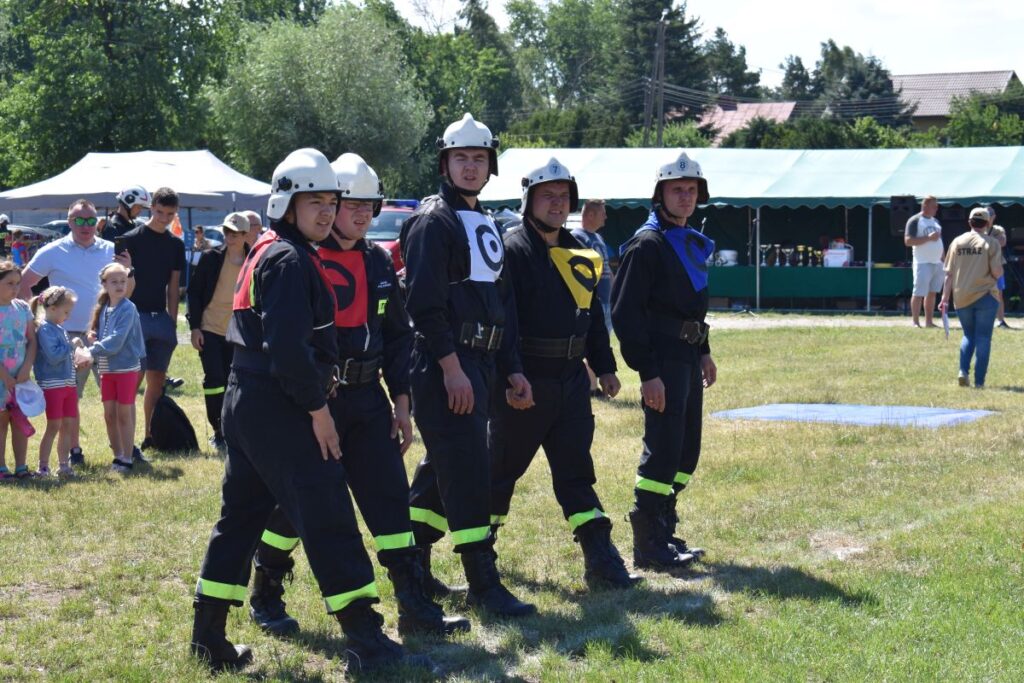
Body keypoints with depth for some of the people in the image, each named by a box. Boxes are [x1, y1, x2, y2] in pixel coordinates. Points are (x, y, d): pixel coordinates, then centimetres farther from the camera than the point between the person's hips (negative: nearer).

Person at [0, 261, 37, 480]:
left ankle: (21, 467, 13)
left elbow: (32, 341, 6)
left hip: (20, 377, 5)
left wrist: (26, 368, -7)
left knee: (20, 421, 7)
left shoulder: (22, 308, 5)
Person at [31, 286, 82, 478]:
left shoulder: (60, 328, 14)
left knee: (68, 426, 11)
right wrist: (72, 346, -17)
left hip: (68, 383, 9)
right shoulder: (45, 329, -14)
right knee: (54, 426, -6)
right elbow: (53, 356, -24)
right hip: (52, 385, -9)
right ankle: (43, 467, 0)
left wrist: (77, 358, 7)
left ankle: (64, 465, 19)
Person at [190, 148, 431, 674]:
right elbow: (288, 345, -23)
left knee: (241, 517, 15)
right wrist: (316, 406, -16)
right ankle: (367, 643, -10)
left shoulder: (265, 254, 18)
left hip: (246, 404, 10)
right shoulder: (290, 261, -13)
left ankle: (209, 639, 19)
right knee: (328, 519, -9)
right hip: (279, 411, -10)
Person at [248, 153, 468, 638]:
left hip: (367, 398, 6)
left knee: (390, 498, 1)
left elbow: (398, 335, 16)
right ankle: (265, 598, 21)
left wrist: (401, 401, 11)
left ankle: (414, 606, 4)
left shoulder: (377, 262, 11)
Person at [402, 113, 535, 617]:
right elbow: (425, 301, -17)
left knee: (443, 467, 14)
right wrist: (450, 366, -21)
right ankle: (483, 584, -8)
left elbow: (501, 303, 22)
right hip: (445, 364, -9)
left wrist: (512, 369, 18)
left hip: (480, 364, 9)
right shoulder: (433, 221, -8)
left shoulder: (486, 226, 20)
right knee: (467, 471, -10)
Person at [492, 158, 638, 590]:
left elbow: (592, 313, 21)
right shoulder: (512, 250, -10)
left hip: (571, 379, 6)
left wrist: (604, 367, 17)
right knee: (502, 468, 5)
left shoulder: (578, 255, 14)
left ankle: (600, 560, 1)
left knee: (576, 472, 5)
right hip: (525, 383, -6)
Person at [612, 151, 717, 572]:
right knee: (662, 450, -9)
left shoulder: (691, 243, 16)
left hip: (688, 357, 9)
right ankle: (648, 545, -3)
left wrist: (704, 351, 21)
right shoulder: (647, 244, -12)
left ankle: (663, 531, 23)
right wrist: (647, 373, -21)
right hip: (663, 359, -9)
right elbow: (626, 312, -17)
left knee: (685, 451, 13)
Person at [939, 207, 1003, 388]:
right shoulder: (991, 243, -5)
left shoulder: (957, 242, 5)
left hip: (961, 298, 3)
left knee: (968, 336, 18)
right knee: (983, 338, 4)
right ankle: (979, 380, 0)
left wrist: (945, 298, 5)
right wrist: (999, 270, 12)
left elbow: (949, 273, 3)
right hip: (985, 297, -3)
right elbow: (997, 272, -11)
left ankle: (963, 371, -1)